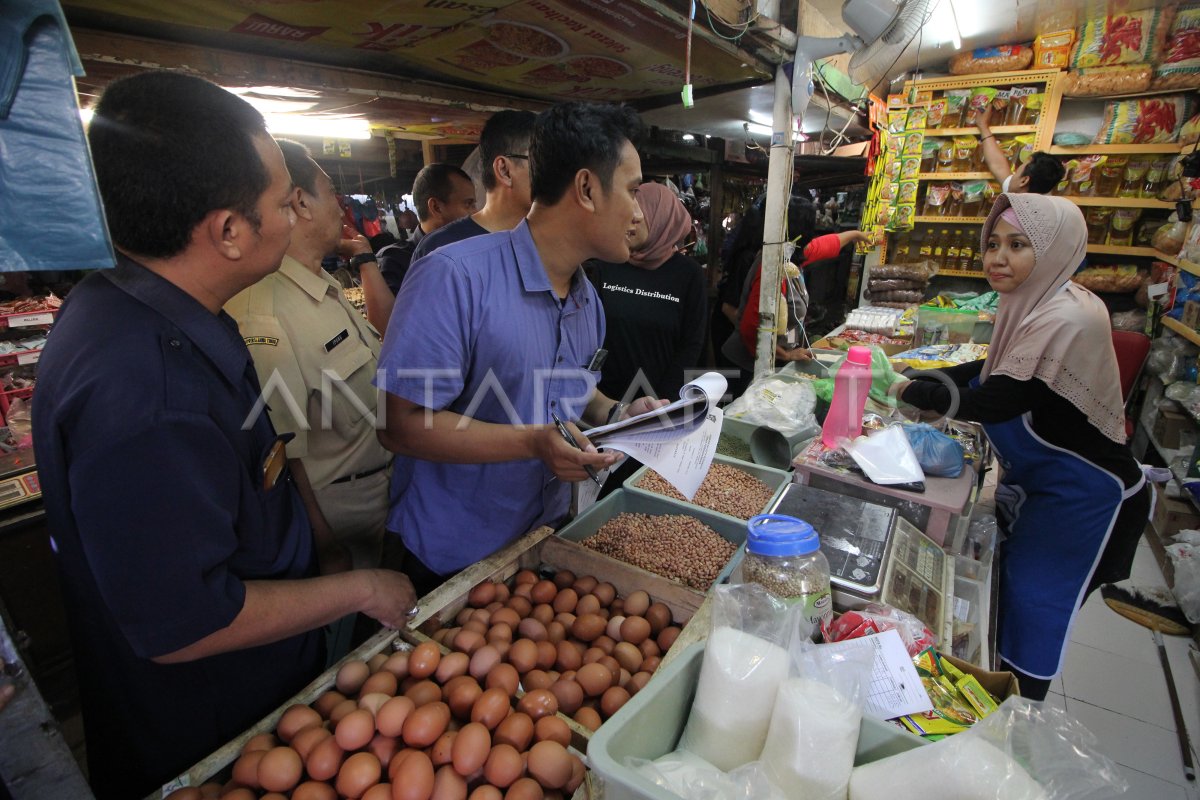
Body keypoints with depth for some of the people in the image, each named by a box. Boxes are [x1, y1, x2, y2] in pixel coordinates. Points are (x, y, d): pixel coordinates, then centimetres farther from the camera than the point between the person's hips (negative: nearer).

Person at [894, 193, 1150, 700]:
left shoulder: (1068, 320, -30)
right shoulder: (1035, 305, -1)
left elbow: (994, 402, -31)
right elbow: (994, 371, 12)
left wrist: (913, 392, -17)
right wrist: (925, 380, 0)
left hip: (1081, 496, -9)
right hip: (1039, 482, 9)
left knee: (1034, 606, 5)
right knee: (1010, 580, 22)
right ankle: (1003, 689, 43)